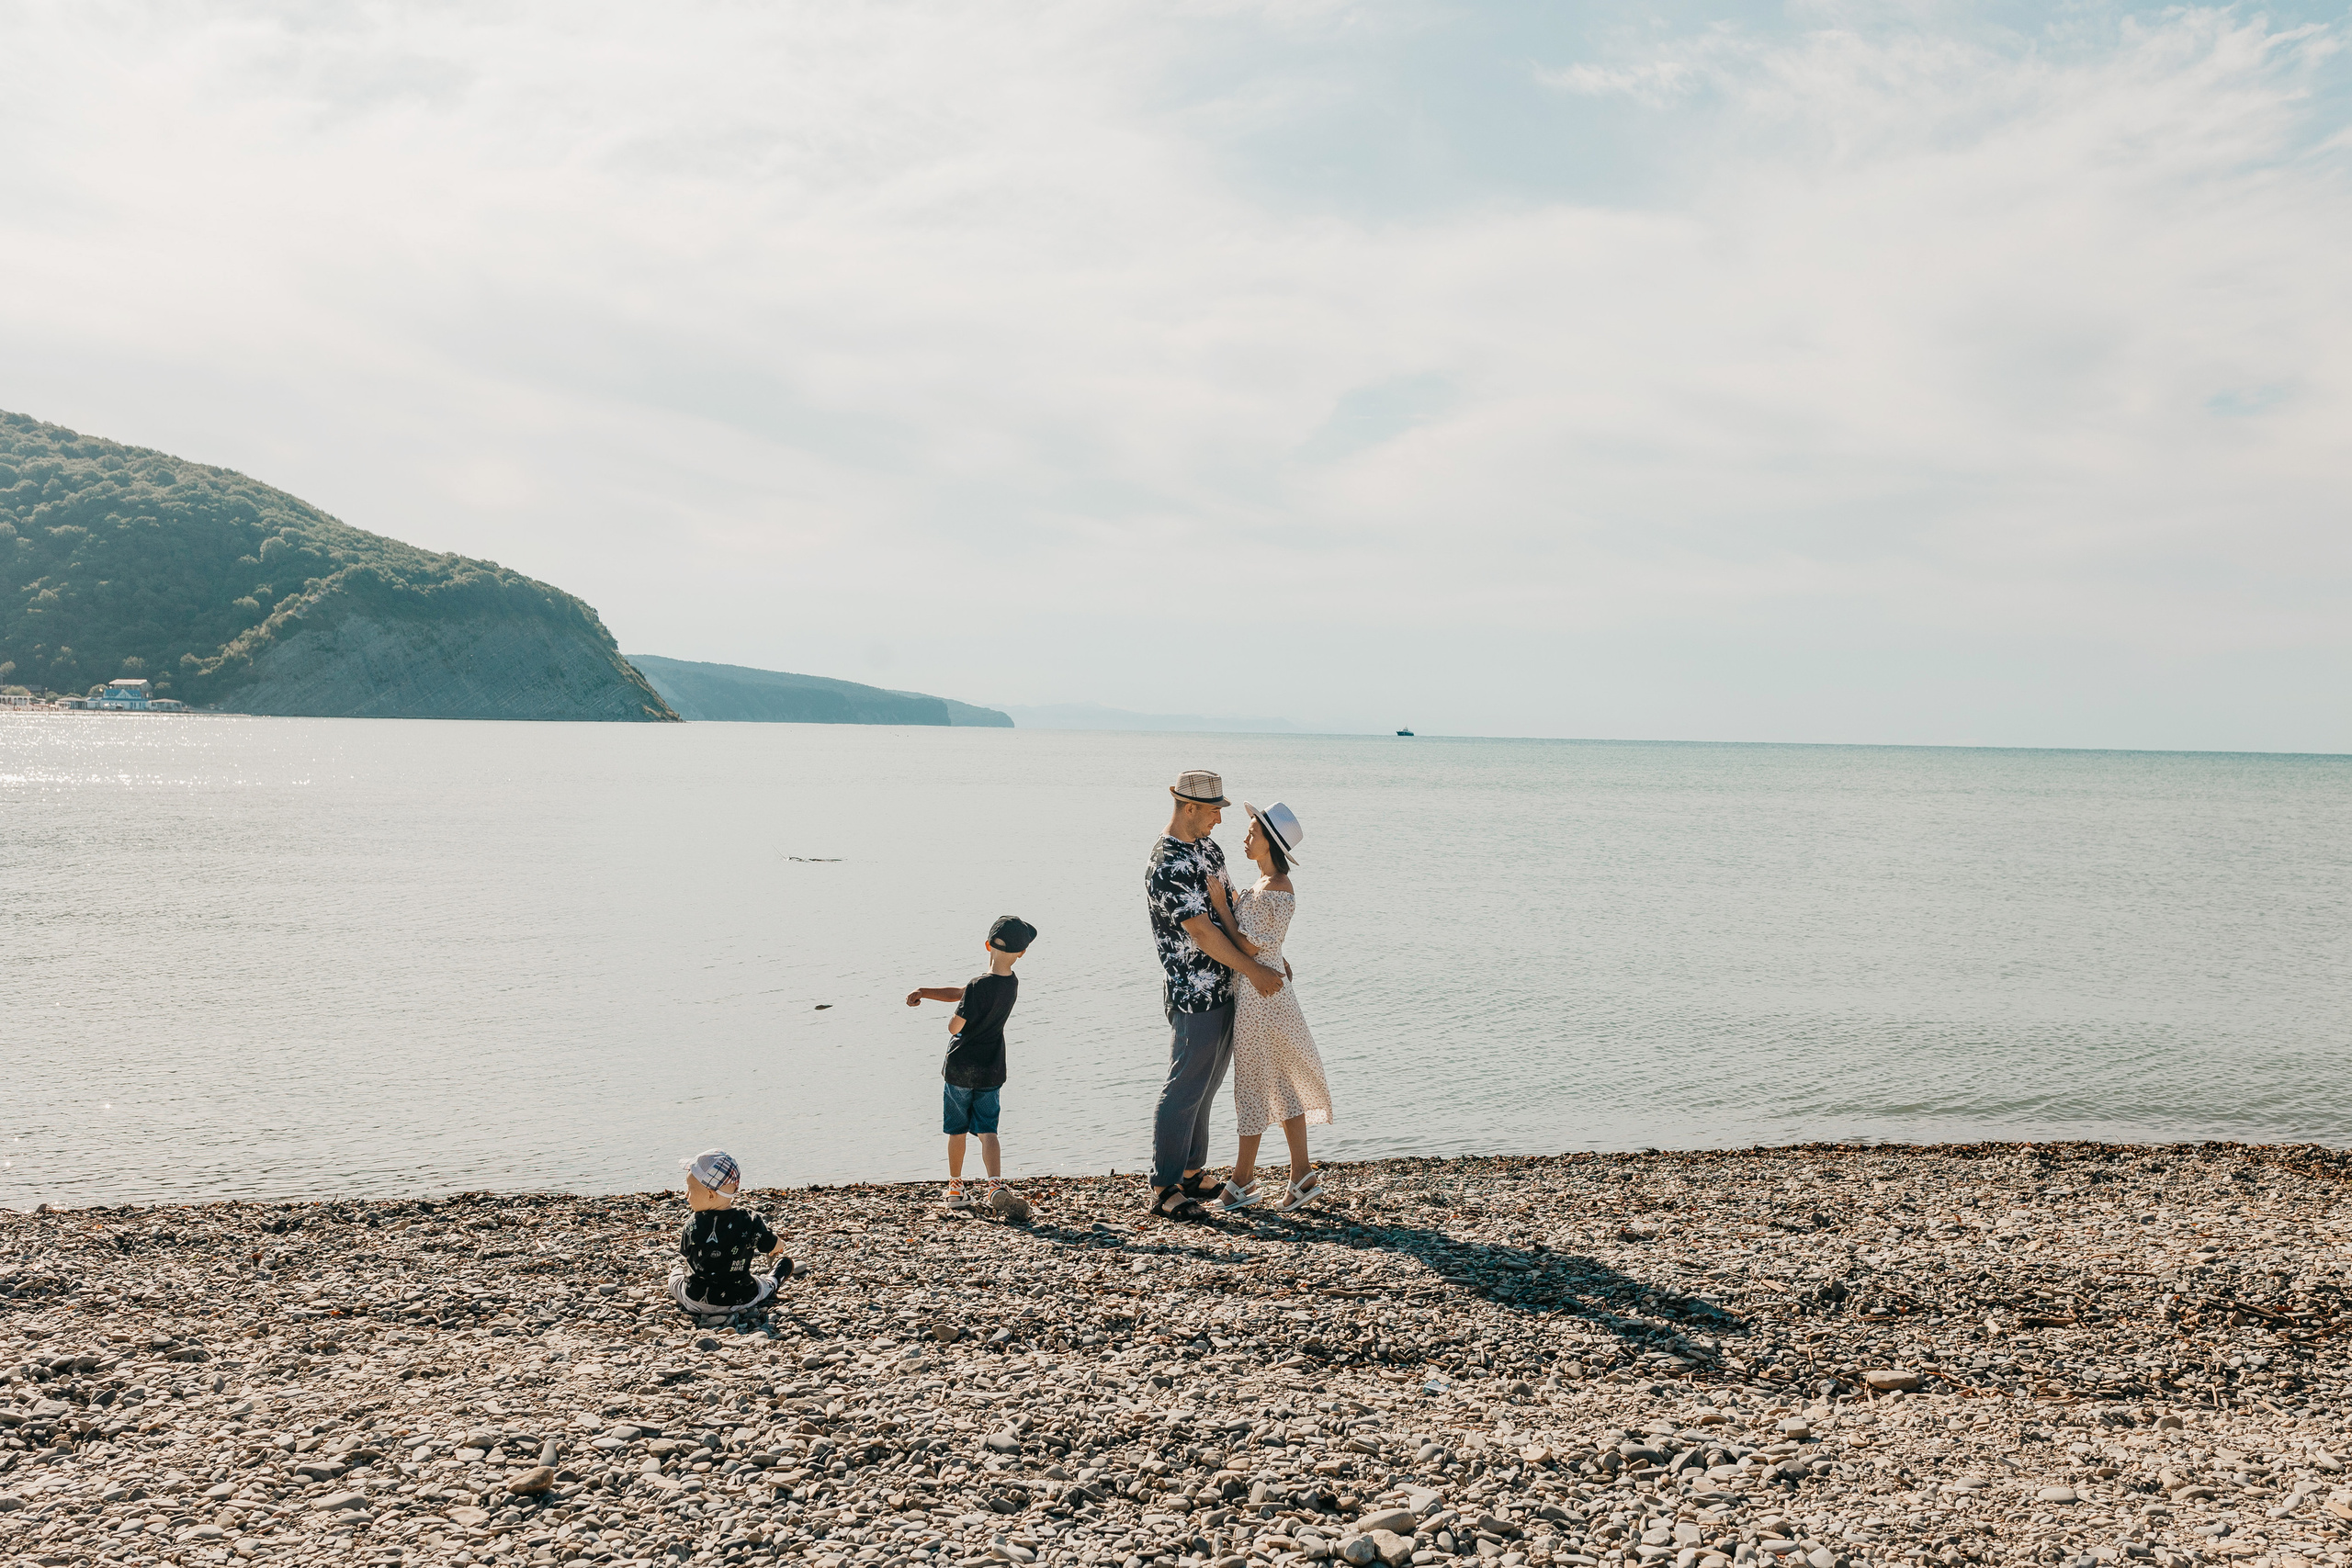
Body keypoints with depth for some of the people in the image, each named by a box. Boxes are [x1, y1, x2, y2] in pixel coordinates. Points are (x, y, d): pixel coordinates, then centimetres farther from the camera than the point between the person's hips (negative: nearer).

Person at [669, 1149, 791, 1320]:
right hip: (742, 1302, 0)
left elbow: (684, 1250, 3)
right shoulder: (750, 1221, -18)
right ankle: (775, 1277, 53)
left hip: (695, 1303, 0)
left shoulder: (693, 1227, -18)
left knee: (676, 1271, 32)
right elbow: (776, 1247, 0)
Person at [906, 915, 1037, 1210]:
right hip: (992, 1072, 4)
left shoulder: (978, 986, -21)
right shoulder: (1012, 985, 0)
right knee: (987, 1131, 4)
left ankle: (955, 1187, 26)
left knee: (957, 1130, 13)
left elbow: (954, 1027, -15)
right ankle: (996, 1186, -17)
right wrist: (925, 991, 2)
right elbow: (961, 993, 5)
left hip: (960, 1068, -4)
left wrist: (955, 1020, 7)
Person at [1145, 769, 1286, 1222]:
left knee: (1205, 1086, 16)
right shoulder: (1167, 867, -20)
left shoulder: (1208, 848, 11)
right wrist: (1254, 971, -18)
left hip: (1223, 989, 10)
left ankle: (1190, 1174, 27)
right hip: (1195, 996, -10)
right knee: (1184, 1090, -4)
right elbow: (1201, 931, -22)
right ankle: (1164, 1190, 4)